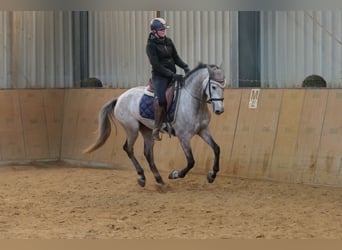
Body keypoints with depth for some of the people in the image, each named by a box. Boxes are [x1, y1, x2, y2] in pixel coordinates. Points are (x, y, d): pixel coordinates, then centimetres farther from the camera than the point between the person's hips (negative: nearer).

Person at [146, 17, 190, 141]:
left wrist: (185, 67, -4)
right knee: (161, 100, -23)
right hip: (159, 76, -7)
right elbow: (156, 65, -16)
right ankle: (156, 130, -16)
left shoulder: (168, 41, 9)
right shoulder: (151, 45, -10)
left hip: (172, 74, 7)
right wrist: (173, 75, -22)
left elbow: (175, 57, 15)